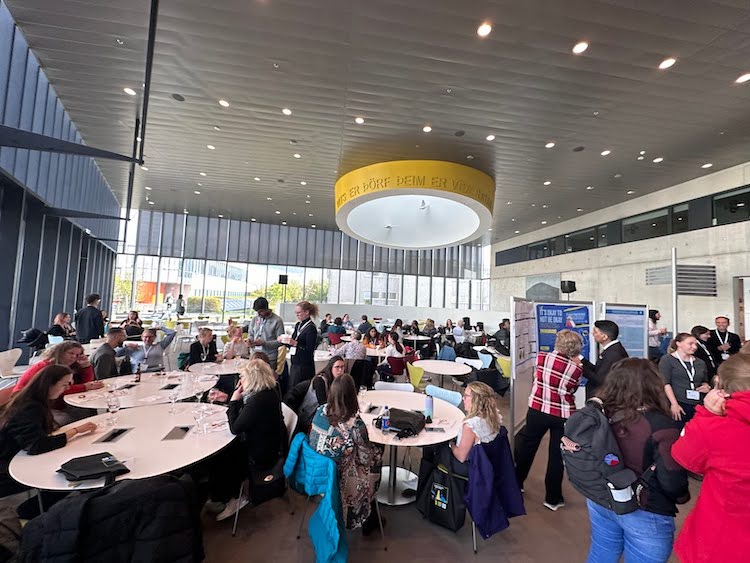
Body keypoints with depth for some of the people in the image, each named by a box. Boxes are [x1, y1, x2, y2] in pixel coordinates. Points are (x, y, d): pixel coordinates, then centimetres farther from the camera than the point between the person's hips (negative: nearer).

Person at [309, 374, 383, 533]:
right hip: (339, 477, -5)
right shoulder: (355, 424, -31)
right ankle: (369, 521, 40)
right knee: (377, 455, 21)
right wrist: (375, 449, 4)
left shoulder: (320, 411, -15)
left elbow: (314, 439, 2)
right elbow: (366, 458, -18)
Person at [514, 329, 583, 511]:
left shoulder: (542, 357, -10)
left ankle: (516, 483, 38)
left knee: (527, 446, 21)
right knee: (557, 456, 13)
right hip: (562, 416, -1)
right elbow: (571, 390, 2)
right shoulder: (576, 369, -12)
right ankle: (553, 498, 27)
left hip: (537, 410, 2)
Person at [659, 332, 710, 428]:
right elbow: (665, 383, -7)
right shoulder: (667, 359, -1)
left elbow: (705, 381, 31)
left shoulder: (700, 363, 17)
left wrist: (706, 386, 7)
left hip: (698, 406, 5)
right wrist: (674, 404, -14)